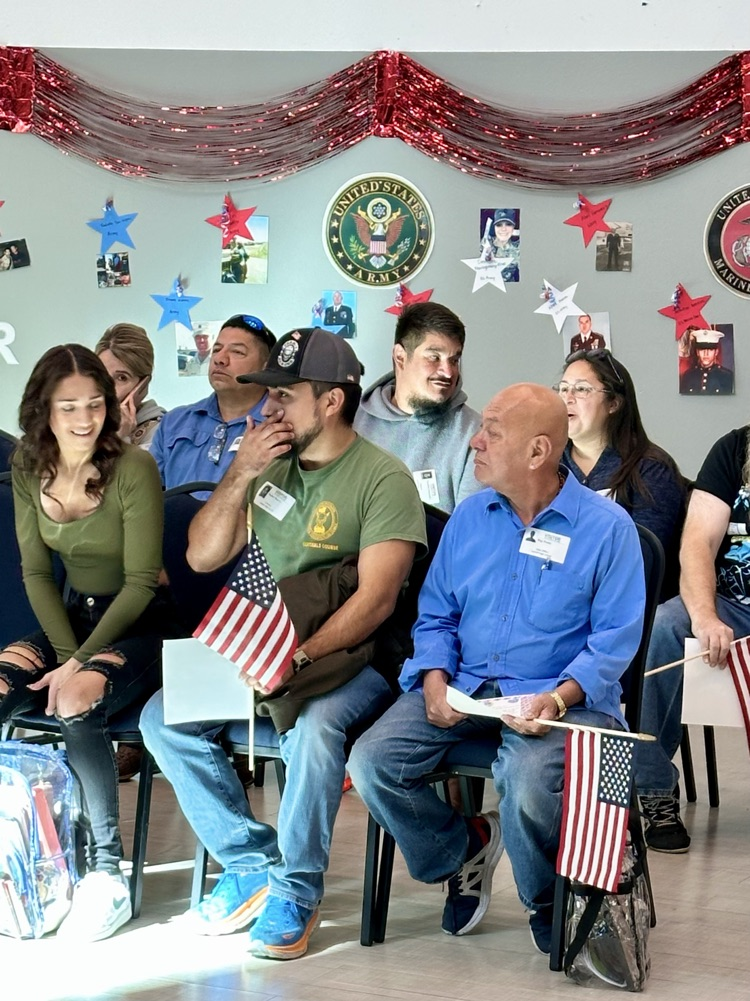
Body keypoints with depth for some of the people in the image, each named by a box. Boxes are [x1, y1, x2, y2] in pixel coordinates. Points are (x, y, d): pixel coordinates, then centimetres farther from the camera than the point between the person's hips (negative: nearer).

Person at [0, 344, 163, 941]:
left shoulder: (134, 469, -16)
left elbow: (140, 582, -15)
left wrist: (80, 663, -20)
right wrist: (66, 652, -11)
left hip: (136, 625, -5)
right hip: (71, 617, 6)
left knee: (76, 705, -33)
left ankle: (107, 876, -25)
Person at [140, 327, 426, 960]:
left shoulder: (382, 478, -9)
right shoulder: (270, 466, 11)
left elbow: (376, 599, -17)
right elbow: (202, 556, 8)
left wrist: (300, 658, -28)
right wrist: (240, 475, -5)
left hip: (351, 659, -6)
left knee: (313, 725, -37)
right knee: (162, 717, -15)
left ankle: (296, 891, -17)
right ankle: (253, 867, -5)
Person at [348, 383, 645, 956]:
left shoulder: (607, 527, -3)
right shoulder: (469, 517, 13)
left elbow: (616, 636, -7)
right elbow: (436, 614, 15)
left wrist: (559, 697, -22)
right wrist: (434, 679, -6)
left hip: (557, 698, -5)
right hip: (461, 688, 5)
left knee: (530, 781, -37)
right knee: (372, 762, -18)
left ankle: (546, 902, -2)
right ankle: (462, 853, 11)